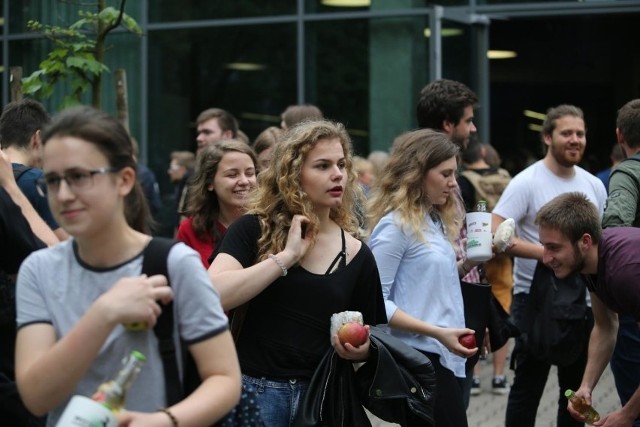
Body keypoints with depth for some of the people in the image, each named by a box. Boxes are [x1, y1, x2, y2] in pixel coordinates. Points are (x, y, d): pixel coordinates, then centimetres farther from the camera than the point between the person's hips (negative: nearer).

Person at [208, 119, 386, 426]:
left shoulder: (356, 255, 3)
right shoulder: (253, 229, -4)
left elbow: (370, 344, 11)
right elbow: (213, 295, -20)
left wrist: (359, 350, -10)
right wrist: (286, 256, -19)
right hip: (252, 390, -3)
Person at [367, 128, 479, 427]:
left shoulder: (434, 219, 13)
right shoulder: (395, 225, -13)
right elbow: (376, 300, -17)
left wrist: (465, 265, 1)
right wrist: (437, 332, -21)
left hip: (447, 355, 9)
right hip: (421, 356, -9)